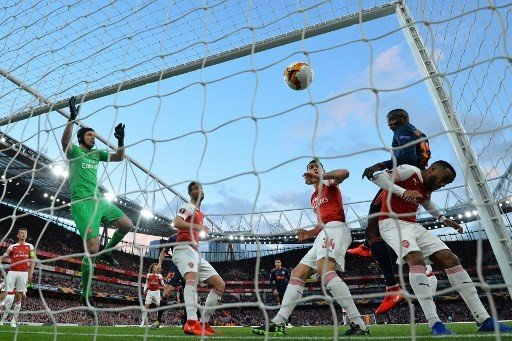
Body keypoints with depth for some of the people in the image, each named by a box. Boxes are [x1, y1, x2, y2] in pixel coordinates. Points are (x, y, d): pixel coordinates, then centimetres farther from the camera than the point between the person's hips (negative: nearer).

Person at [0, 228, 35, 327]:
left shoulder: (30, 246, 11)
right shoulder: (12, 246, 11)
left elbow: (33, 260, 7)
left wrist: (31, 273, -2)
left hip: (23, 273, 0)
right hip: (12, 272, 0)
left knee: (19, 296, 3)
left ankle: (14, 319, 11)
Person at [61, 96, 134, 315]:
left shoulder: (97, 153, 19)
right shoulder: (74, 150, 2)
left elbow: (119, 157, 15)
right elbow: (64, 141, -20)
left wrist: (121, 140, -1)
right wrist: (72, 119, -32)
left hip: (99, 201, 7)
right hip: (82, 203, -7)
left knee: (127, 225, 4)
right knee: (92, 248, -14)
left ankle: (106, 253, 26)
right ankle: (86, 295, 1)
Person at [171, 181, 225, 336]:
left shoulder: (200, 214, 27)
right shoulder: (188, 207, 0)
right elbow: (177, 223, -20)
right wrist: (197, 227, -30)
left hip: (195, 251, 9)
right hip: (185, 248, -9)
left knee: (220, 284, 4)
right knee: (192, 277, -37)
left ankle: (204, 323, 5)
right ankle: (191, 323, -49)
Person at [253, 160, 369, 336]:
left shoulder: (329, 182, 9)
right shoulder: (314, 198, 30)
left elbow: (344, 173, -15)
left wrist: (321, 176, -28)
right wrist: (309, 233, 17)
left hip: (336, 228, -9)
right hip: (325, 233, 9)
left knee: (324, 270, -32)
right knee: (297, 273, 3)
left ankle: (358, 323, -32)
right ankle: (278, 323, 3)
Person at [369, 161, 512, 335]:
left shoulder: (427, 189, 18)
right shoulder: (410, 171, -7)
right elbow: (377, 177, -20)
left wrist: (443, 219, 30)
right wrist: (403, 192, -29)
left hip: (413, 226, 9)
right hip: (392, 223, -9)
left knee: (450, 258, -3)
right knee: (417, 260, -32)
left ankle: (483, 319, -1)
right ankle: (434, 323, -31)